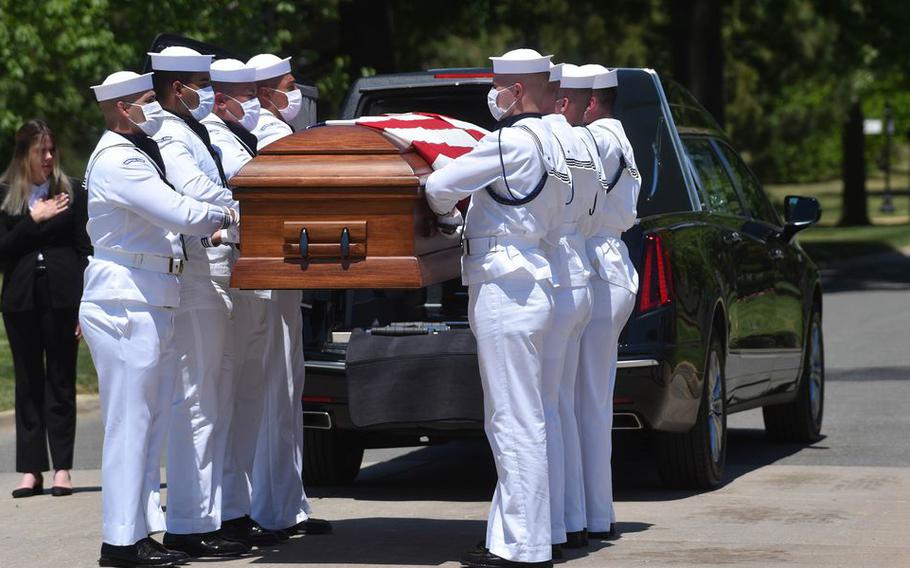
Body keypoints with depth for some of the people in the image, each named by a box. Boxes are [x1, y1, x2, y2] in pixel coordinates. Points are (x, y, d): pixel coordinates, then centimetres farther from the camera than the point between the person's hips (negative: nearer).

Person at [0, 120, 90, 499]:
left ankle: (62, 468, 6)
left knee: (61, 381, 2)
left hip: (61, 296, -1)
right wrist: (33, 220, -11)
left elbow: (84, 250, 2)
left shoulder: (70, 193, 3)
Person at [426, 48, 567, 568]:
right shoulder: (548, 141, 16)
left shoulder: (512, 141, -14)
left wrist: (442, 209, 12)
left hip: (505, 291, -10)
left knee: (517, 423, -8)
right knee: (514, 422, 14)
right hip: (528, 285, 10)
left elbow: (440, 187, -11)